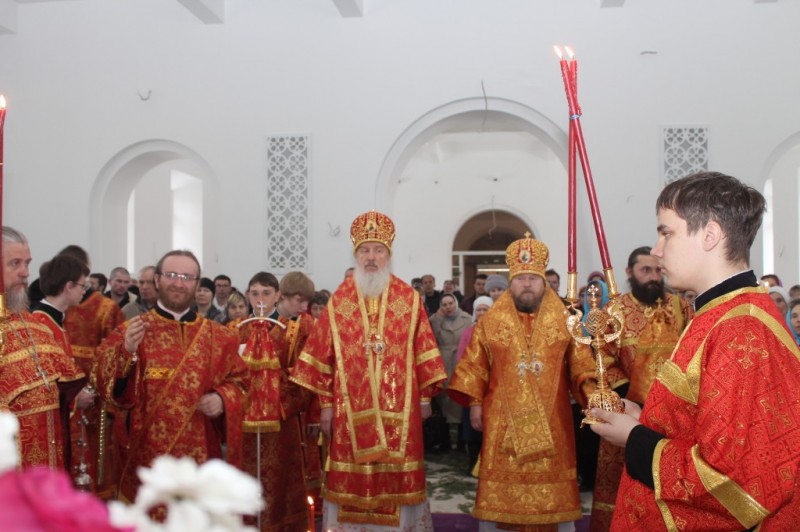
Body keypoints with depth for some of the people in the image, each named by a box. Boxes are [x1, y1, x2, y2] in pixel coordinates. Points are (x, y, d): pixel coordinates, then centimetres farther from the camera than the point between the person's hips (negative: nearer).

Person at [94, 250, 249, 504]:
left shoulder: (219, 336, 7)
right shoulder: (130, 332, 1)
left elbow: (239, 381, 12)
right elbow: (107, 385, -7)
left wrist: (223, 399, -8)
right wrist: (126, 352, -24)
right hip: (145, 459, -2)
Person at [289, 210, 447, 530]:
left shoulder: (409, 299, 3)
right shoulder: (338, 302, 4)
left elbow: (423, 351, 4)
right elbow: (323, 356, 3)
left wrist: (425, 396, 2)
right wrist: (325, 404, 1)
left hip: (399, 409, 0)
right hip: (350, 409, 0)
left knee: (397, 477, 5)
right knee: (352, 480, 5)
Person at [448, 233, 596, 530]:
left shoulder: (564, 320, 3)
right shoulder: (491, 321, 3)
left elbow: (581, 365, 2)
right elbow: (474, 365, 6)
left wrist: (590, 392, -15)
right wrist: (475, 403, -1)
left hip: (550, 421, 1)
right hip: (503, 421, 0)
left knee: (551, 486, 7)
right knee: (502, 490, 4)